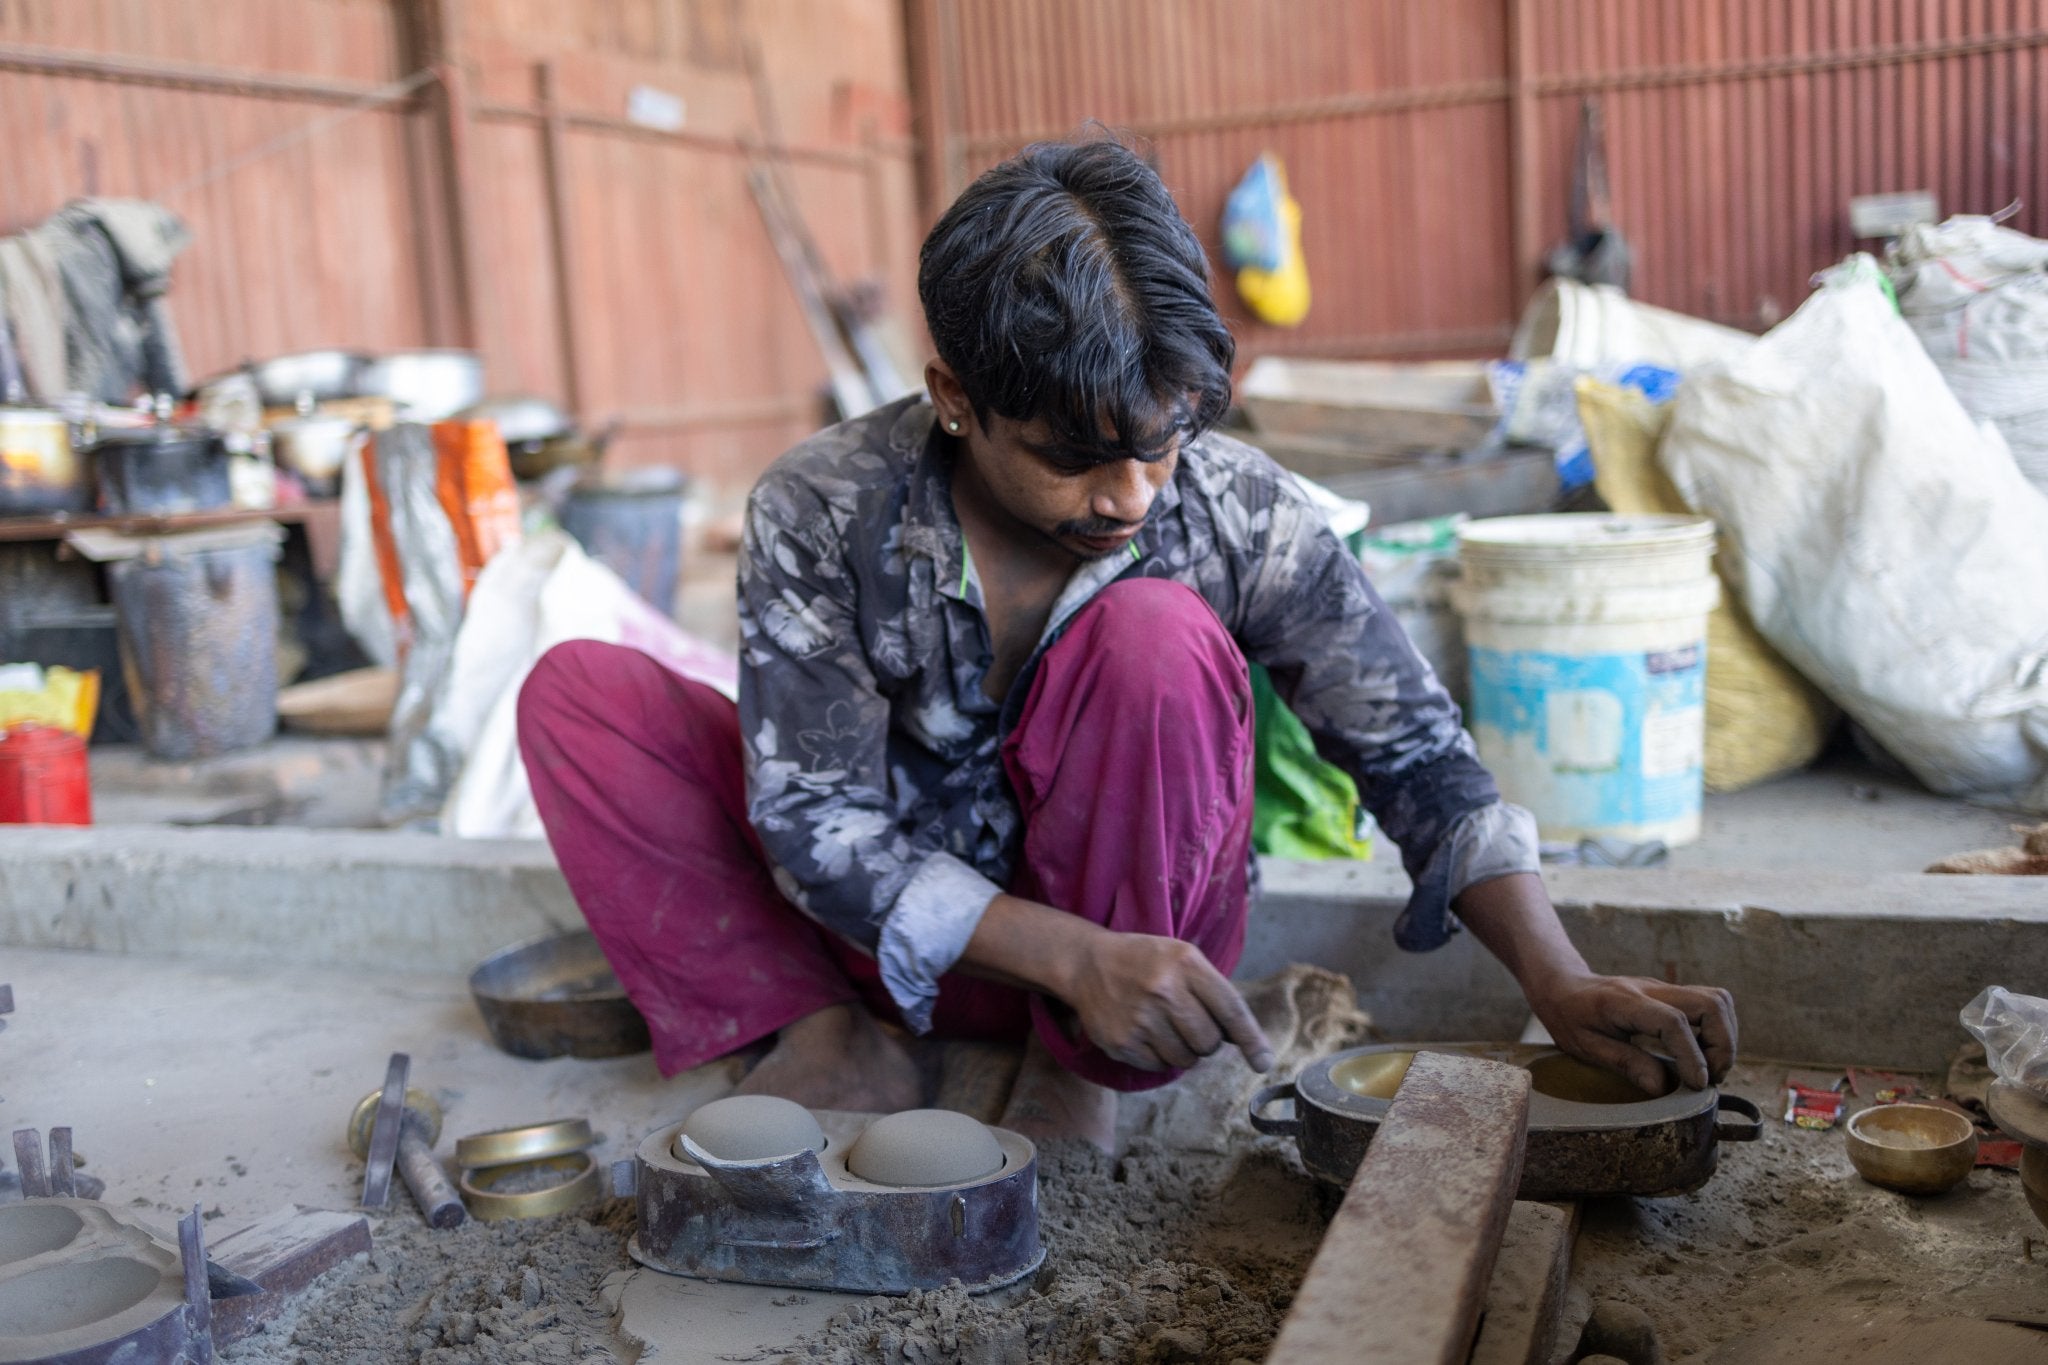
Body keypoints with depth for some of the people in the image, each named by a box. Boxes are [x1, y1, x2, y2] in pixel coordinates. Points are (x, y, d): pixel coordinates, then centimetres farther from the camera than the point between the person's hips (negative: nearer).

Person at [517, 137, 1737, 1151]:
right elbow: (818, 827, -21)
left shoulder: (1241, 516, -20)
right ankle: (836, 1041, -12)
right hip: (903, 929, 1)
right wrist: (1069, 955, -34)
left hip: (1136, 932, 0)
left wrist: (1560, 981, -29)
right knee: (581, 691, -14)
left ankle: (1081, 1069, -14)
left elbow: (1417, 753, -15)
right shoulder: (821, 516, -21)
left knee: (1155, 639, -32)